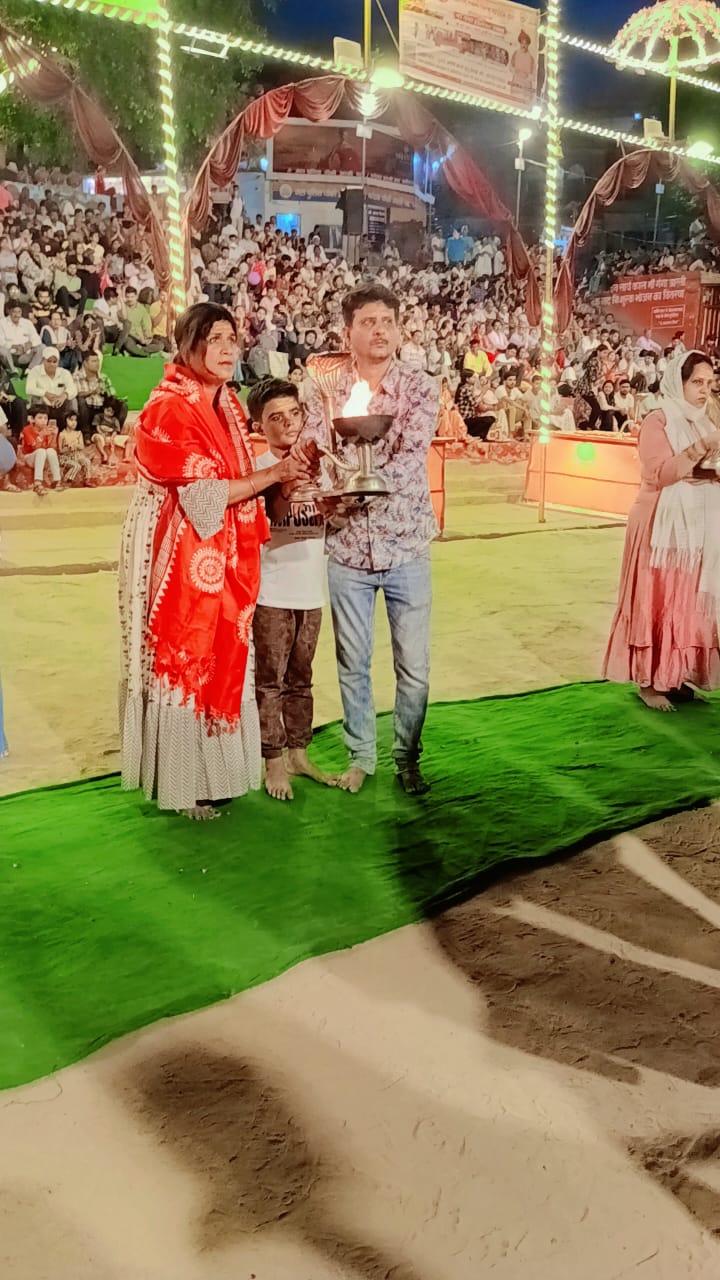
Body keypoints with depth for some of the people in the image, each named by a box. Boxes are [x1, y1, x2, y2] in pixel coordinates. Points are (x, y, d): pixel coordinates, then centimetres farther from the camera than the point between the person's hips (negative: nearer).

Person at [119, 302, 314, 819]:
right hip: (181, 555, -8)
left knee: (221, 657, 13)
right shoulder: (170, 410, -16)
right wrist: (273, 475, -19)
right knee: (182, 660, 3)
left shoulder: (226, 404, 11)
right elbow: (202, 492, -20)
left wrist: (281, 478, 3)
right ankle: (183, 782, 16)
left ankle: (215, 767, 28)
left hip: (222, 555, 8)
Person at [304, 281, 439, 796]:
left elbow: (411, 454, -15)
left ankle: (408, 757, 25)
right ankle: (361, 756, 28)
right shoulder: (326, 393, 3)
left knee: (415, 666, 5)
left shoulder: (420, 387, -1)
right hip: (347, 547, 1)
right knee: (353, 664, 11)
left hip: (407, 545, -1)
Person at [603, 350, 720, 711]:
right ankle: (648, 680, 4)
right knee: (657, 602, -3)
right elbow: (659, 474, -20)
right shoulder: (658, 420, -9)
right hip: (663, 526, -7)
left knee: (687, 602, 9)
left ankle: (673, 675, 18)